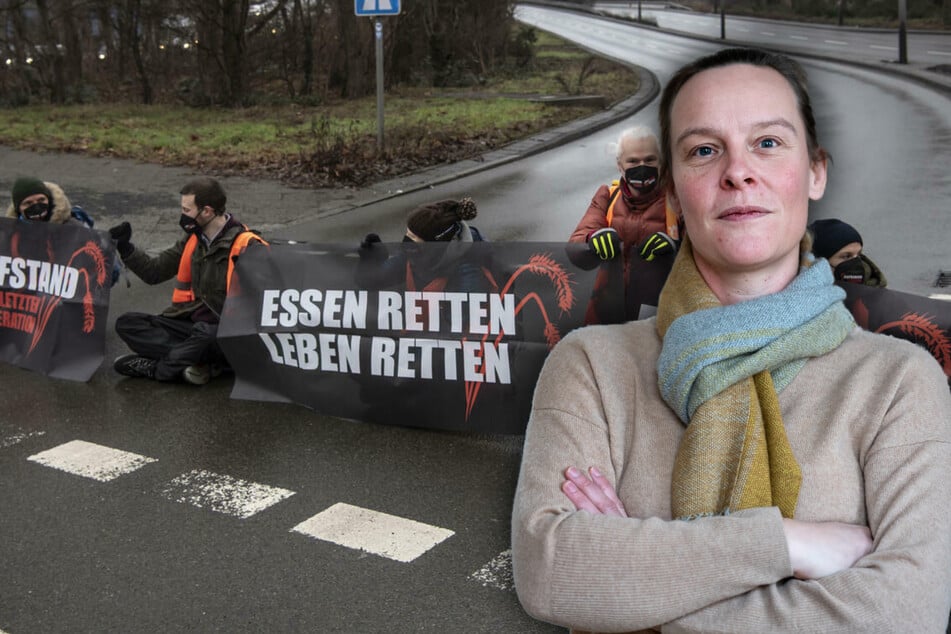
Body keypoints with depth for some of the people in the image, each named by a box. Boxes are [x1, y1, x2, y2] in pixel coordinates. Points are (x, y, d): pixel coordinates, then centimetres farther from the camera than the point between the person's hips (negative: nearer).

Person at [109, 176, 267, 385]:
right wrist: (125, 247, 8)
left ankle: (155, 368, -15)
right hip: (194, 323, 8)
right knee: (127, 323, -8)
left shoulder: (245, 247, -13)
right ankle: (200, 363, -22)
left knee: (204, 334, -41)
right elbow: (154, 272, 19)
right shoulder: (194, 240, 10)